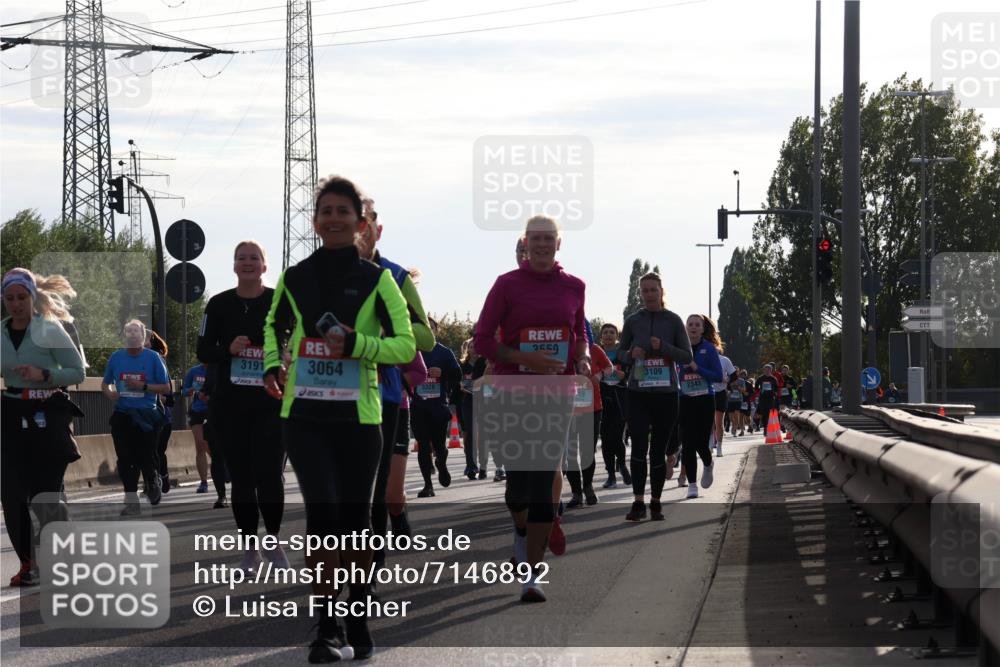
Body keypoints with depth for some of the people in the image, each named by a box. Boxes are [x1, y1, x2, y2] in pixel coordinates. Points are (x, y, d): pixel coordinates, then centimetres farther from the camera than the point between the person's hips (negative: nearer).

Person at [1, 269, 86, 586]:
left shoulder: (50, 331, -6)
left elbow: (78, 372, -4)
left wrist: (43, 375, -18)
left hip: (48, 417, -4)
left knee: (46, 494, -4)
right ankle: (28, 562, 8)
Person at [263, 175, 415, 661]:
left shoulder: (377, 280, 1)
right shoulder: (293, 278, 7)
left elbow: (406, 345, -3)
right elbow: (274, 325, 25)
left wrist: (354, 344, -17)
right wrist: (272, 366, 7)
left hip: (358, 417, 0)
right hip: (304, 415, 0)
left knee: (355, 520, 7)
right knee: (323, 510, -14)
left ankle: (358, 626, 21)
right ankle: (327, 629, -11)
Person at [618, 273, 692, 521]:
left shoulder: (673, 320, 2)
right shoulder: (632, 321, 5)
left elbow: (687, 356, 2)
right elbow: (620, 353, 15)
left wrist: (663, 347, -15)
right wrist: (631, 355, -8)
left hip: (666, 393, 0)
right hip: (638, 393, 0)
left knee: (659, 450, 4)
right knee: (639, 447, -11)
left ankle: (656, 502, 12)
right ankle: (638, 502, -10)